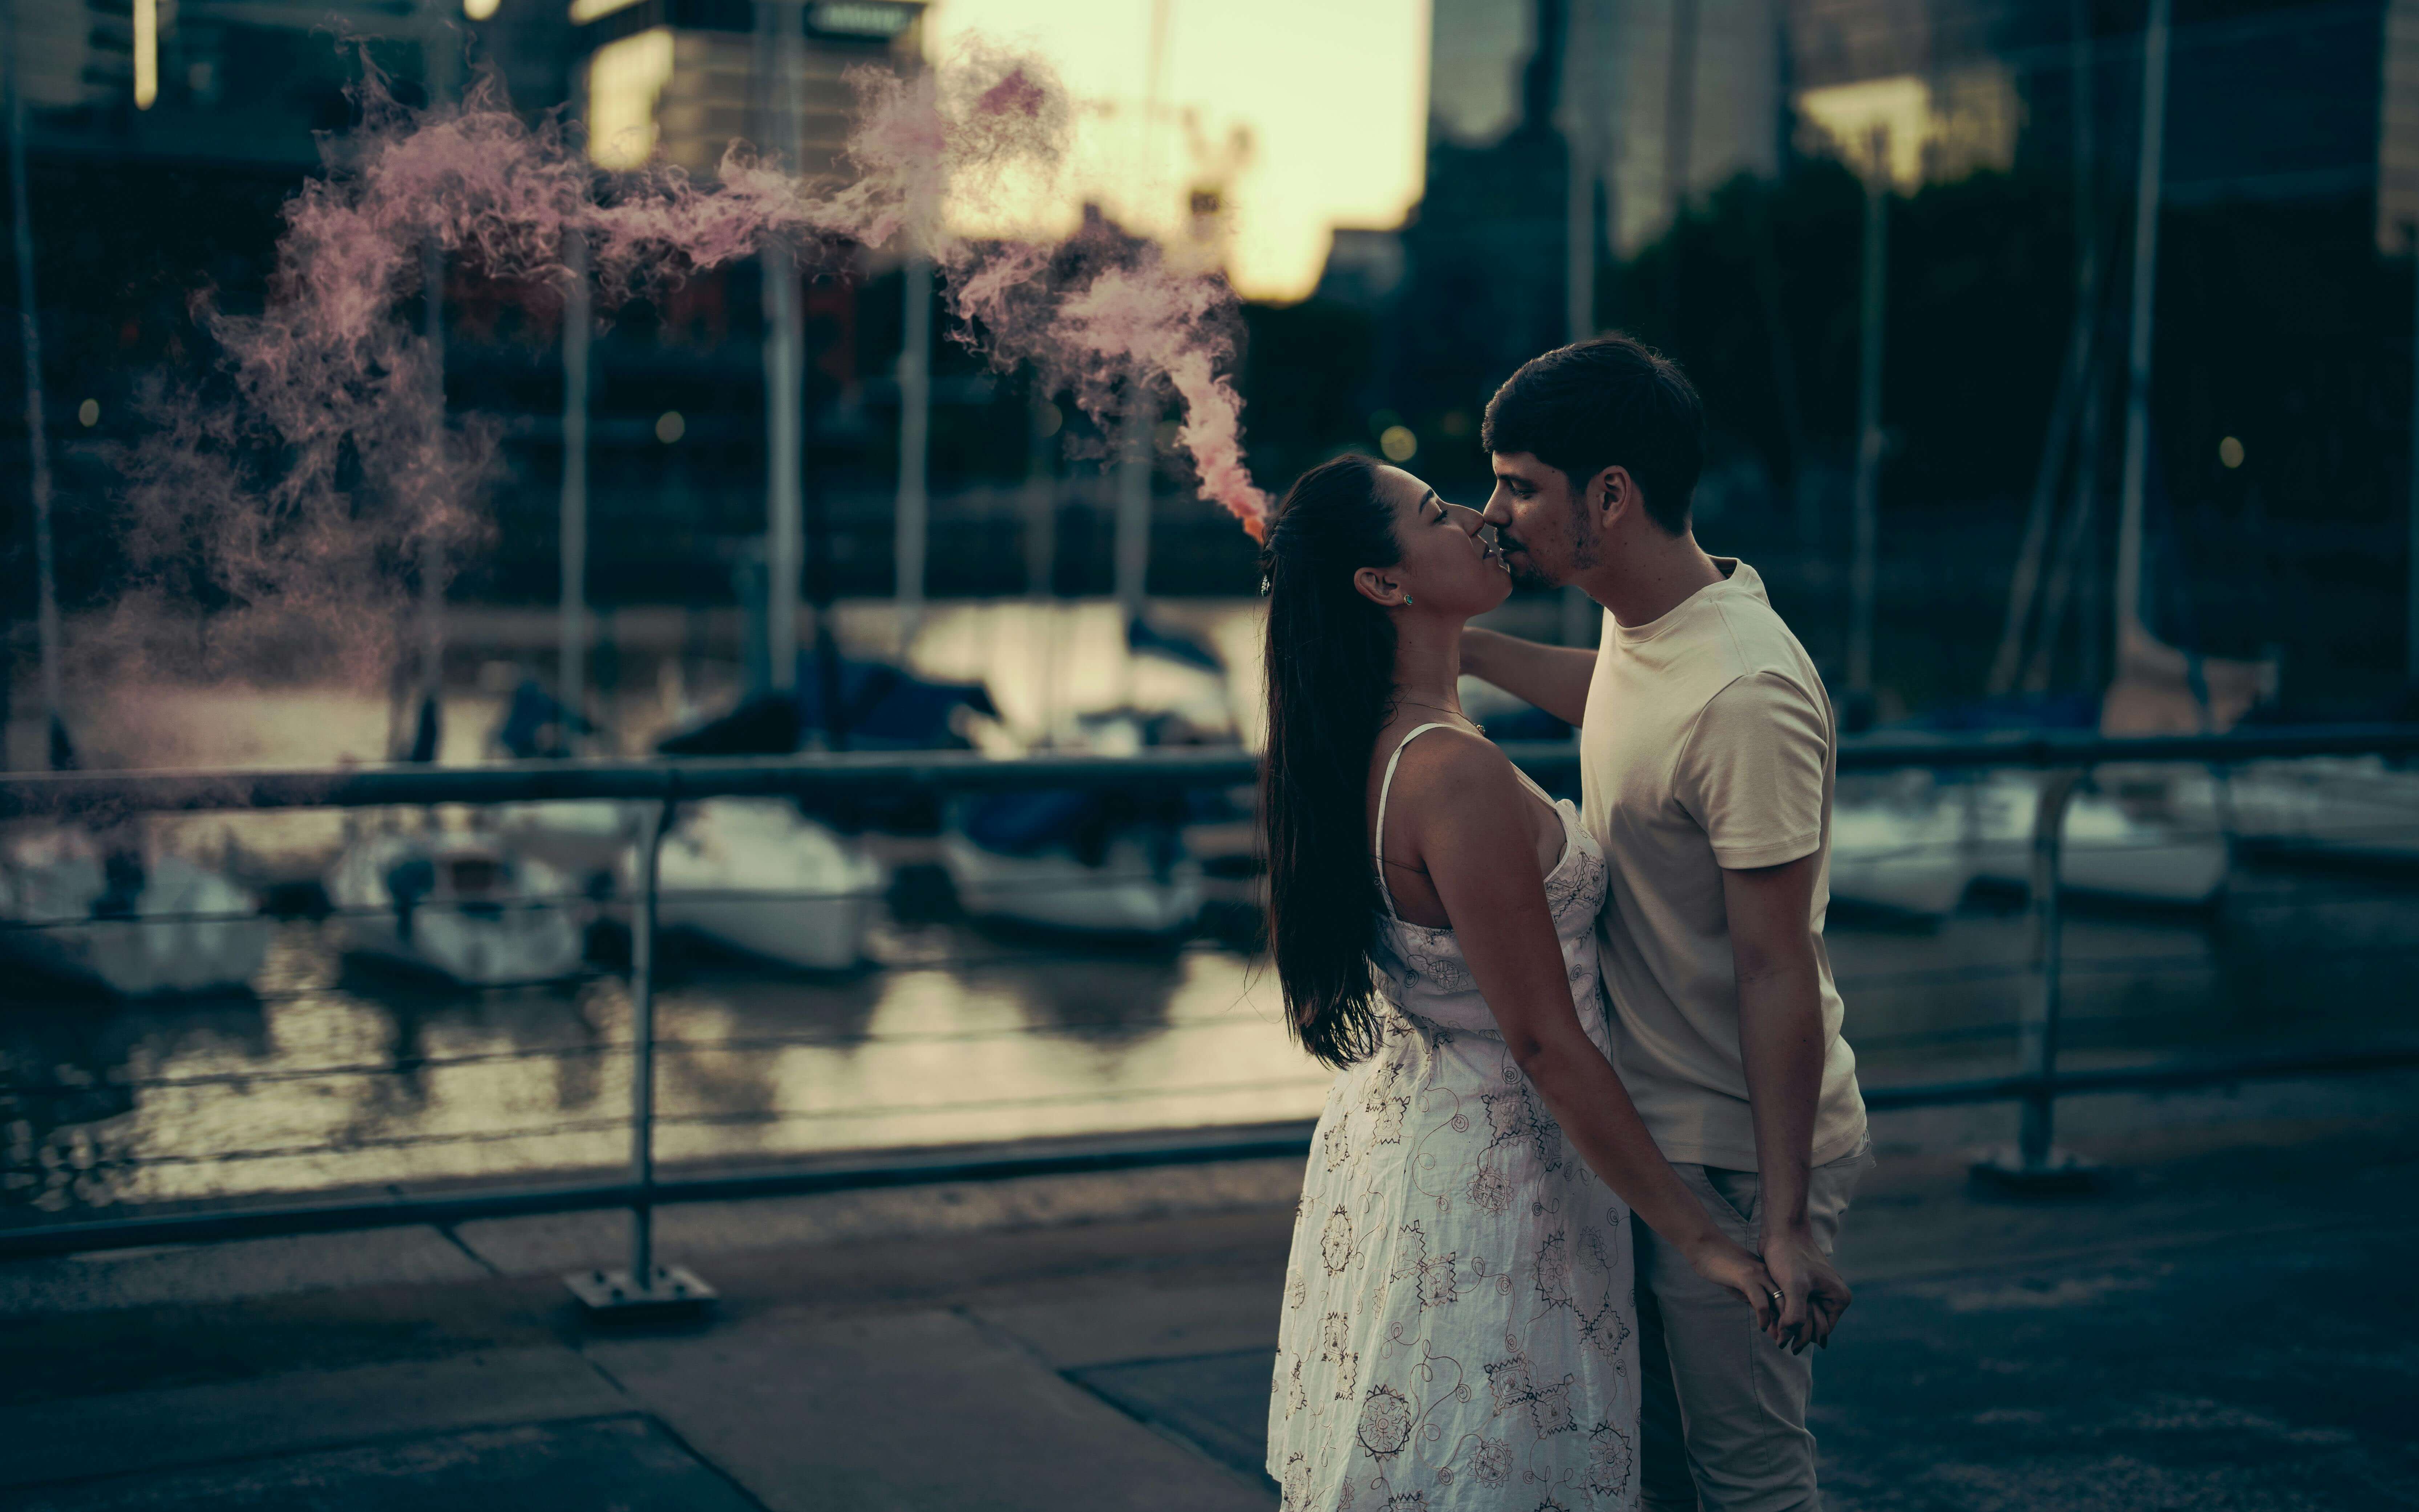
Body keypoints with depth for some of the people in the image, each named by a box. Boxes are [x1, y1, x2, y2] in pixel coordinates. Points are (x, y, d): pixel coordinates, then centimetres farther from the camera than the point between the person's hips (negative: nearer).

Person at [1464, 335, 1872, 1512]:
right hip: (1648, 1129, 9)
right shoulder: (1643, 616, 1)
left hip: (1734, 1158, -9)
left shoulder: (1745, 698, -28)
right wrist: (1463, 647, 23)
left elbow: (1777, 972, -25)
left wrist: (1785, 1224, -21)